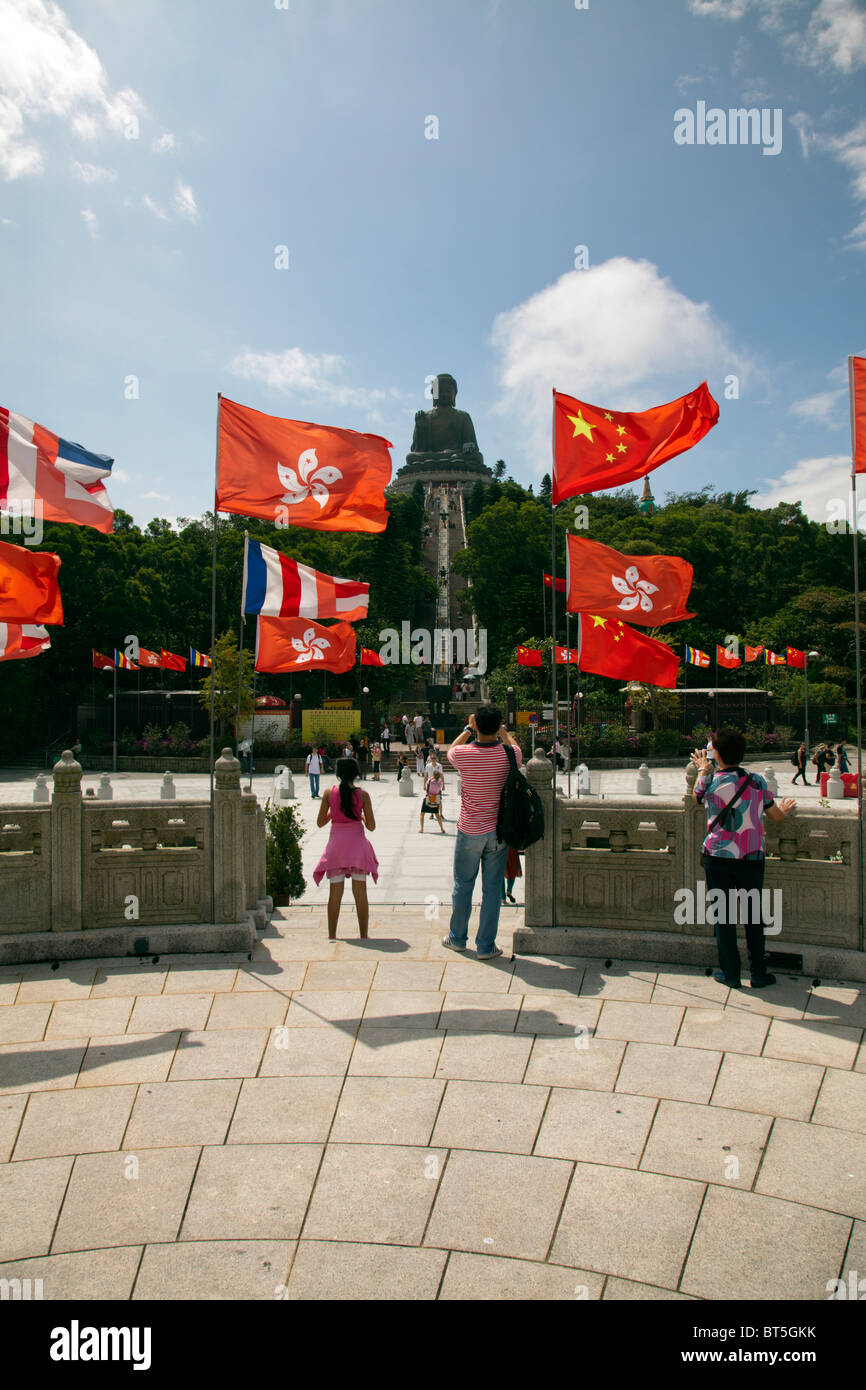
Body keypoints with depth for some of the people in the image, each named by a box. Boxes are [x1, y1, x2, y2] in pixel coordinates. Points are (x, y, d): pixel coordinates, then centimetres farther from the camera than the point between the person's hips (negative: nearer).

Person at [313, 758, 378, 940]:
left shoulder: (329, 793, -3)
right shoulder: (362, 795, -6)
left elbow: (320, 822, 3)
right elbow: (371, 826, -5)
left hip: (336, 844, 1)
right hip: (357, 844, -1)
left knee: (335, 892, 8)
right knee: (360, 893, 7)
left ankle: (332, 936, 12)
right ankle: (363, 936, 10)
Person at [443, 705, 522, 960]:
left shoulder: (463, 754, -16)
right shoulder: (509, 755, -11)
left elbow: (451, 750, 11)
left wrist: (468, 729, 16)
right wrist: (501, 729, 24)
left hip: (470, 831, -1)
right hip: (498, 831, 1)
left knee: (463, 885, 15)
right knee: (492, 888, 7)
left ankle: (457, 938, 29)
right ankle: (486, 946, 14)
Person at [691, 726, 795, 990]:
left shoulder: (710, 782, -9)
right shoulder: (757, 781, -3)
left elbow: (696, 796, 15)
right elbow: (776, 815, 8)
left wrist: (703, 770, 30)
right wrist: (784, 810, 31)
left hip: (717, 857, -1)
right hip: (752, 857, 2)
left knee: (723, 915, 8)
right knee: (754, 915, 12)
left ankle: (730, 974, 13)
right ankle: (758, 974, 17)